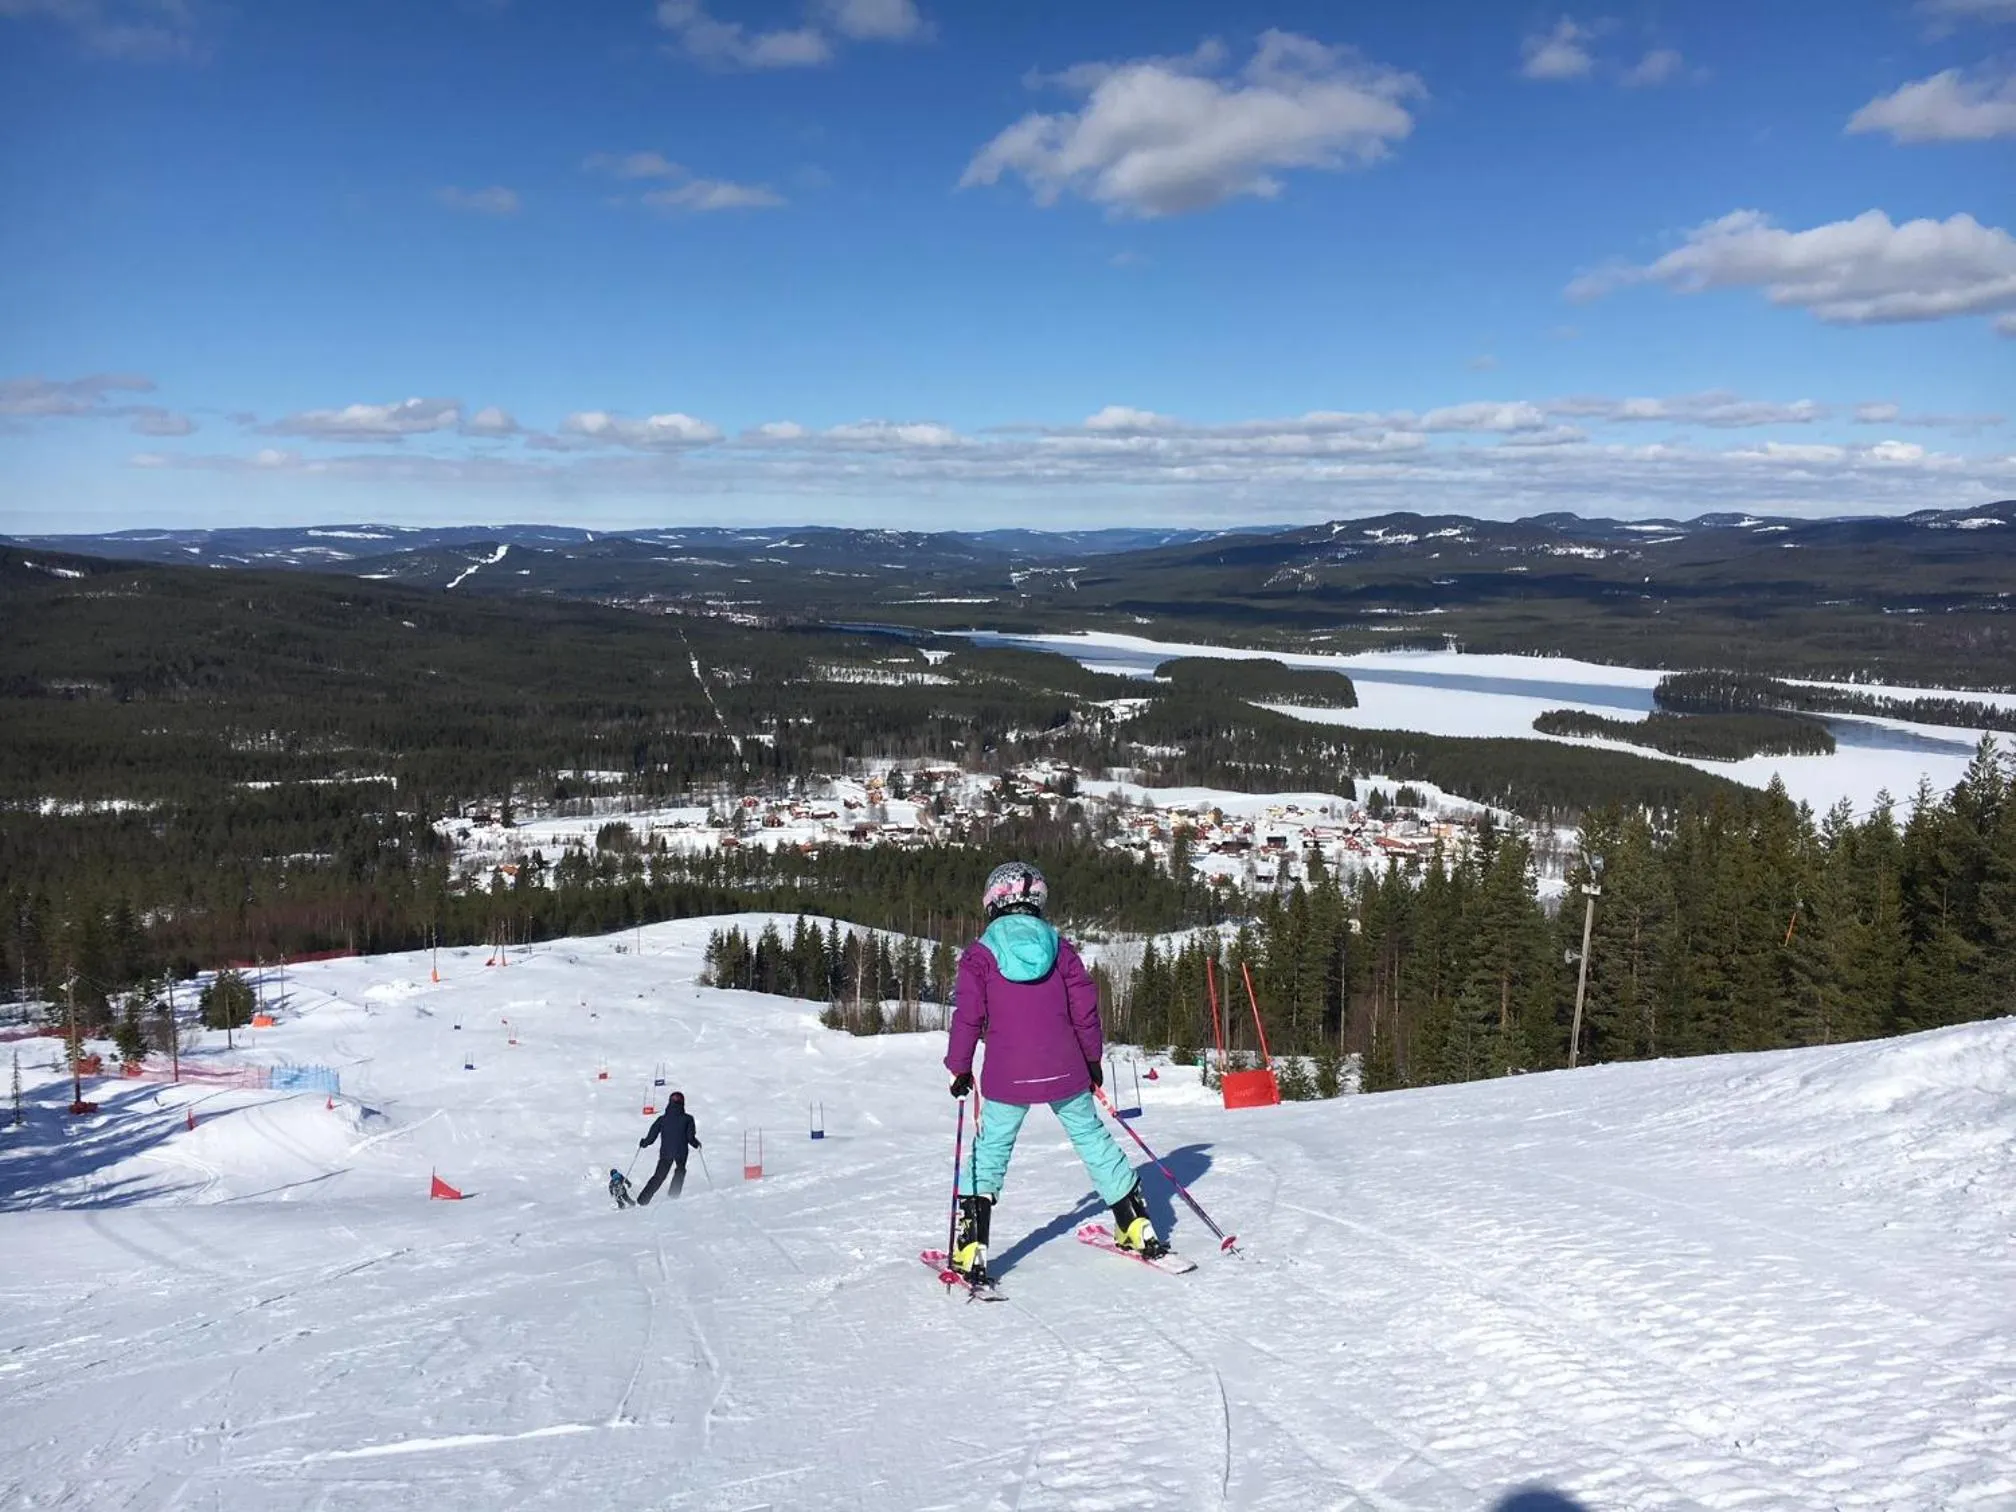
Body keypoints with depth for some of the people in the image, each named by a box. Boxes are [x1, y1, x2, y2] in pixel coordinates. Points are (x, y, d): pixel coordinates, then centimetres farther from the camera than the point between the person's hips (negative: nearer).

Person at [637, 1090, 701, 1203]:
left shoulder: (662, 1119, -1)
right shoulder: (687, 1119, -6)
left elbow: (651, 1136, 0)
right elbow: (690, 1137, -11)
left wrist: (643, 1143, 20)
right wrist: (696, 1144, 10)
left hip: (665, 1152, 1)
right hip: (681, 1152, -1)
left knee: (658, 1177, 12)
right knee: (680, 1171, 25)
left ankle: (643, 1200, 4)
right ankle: (673, 1196, 18)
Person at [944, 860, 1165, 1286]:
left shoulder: (980, 953, -3)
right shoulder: (1059, 945, 3)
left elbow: (969, 1015, -5)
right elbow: (1085, 1006, 4)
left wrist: (960, 1067, 6)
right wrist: (1092, 1058, 16)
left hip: (1007, 1077, -2)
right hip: (1065, 1072, 2)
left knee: (990, 1151, 8)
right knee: (1093, 1140, 16)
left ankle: (971, 1249, -1)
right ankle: (1138, 1229, 23)